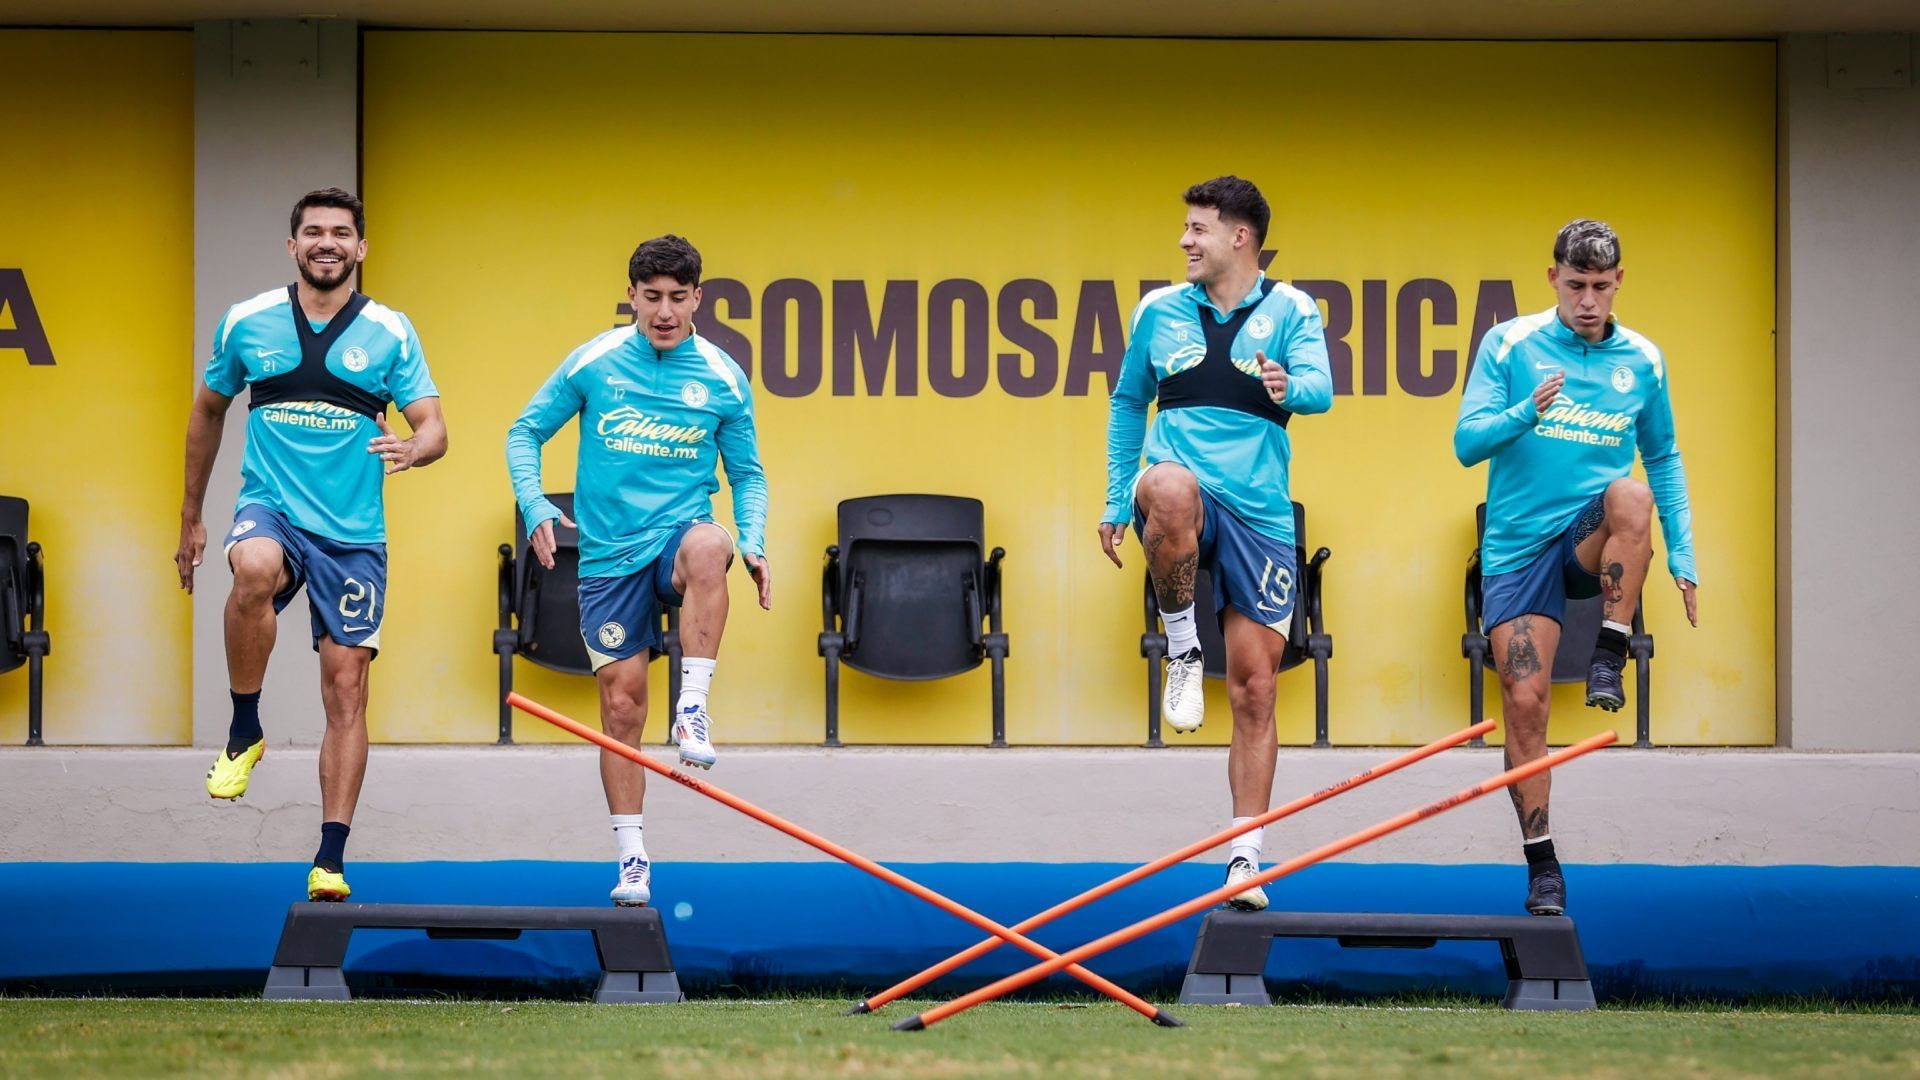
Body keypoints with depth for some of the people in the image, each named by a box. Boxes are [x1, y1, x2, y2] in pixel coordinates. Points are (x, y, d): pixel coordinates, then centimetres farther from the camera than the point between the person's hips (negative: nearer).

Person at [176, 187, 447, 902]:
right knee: (255, 569, -37)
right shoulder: (247, 324, 4)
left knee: (346, 689, -2)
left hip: (354, 534, 1)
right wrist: (191, 516, 21)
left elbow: (434, 429, -1)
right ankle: (244, 733, -16)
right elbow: (208, 413, 18)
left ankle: (330, 860, 3)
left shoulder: (390, 333, 2)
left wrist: (412, 449, -26)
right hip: (271, 509, -1)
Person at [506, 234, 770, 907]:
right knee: (621, 703, 0)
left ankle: (693, 710, -34)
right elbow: (525, 434, 8)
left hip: (678, 537, -1)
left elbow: (747, 474, 12)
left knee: (708, 546, -39)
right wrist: (535, 505, -9)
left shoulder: (723, 380, 2)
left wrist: (754, 542, -6)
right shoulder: (592, 364, 0)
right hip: (610, 554, 1)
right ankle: (631, 857, 11)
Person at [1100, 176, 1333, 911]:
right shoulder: (1160, 311, 10)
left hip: (1259, 515, 0)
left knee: (1255, 691, 0)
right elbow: (1128, 403, 21)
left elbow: (1319, 388, -14)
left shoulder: (1290, 311, 3)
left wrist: (1289, 388, -38)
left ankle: (1246, 857, 10)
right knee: (1171, 488, -40)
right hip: (1183, 505, 0)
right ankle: (1182, 648, -18)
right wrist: (1116, 500, 17)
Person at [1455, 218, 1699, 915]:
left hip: (1592, 543, 1)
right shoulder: (1509, 345, 0)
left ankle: (1608, 662, -25)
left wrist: (1682, 558, 12)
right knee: (1523, 702, -8)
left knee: (1631, 496, -34)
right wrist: (1527, 411, -26)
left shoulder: (1641, 361, 6)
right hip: (1519, 546, 0)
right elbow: (1467, 443, -6)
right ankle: (1542, 867, 3)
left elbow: (1663, 460, 17)